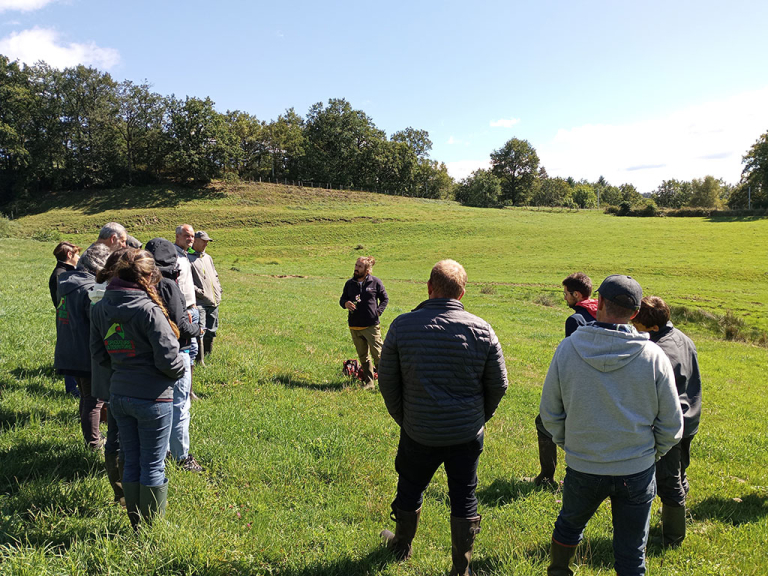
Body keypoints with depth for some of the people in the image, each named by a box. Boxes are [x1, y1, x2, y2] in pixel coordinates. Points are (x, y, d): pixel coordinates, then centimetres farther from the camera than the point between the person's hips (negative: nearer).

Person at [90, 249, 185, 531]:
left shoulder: (100, 307, 1)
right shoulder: (149, 309, -20)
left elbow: (98, 351, 10)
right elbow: (168, 357, -20)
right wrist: (178, 371, 0)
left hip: (118, 394, 6)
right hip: (152, 398, -6)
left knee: (131, 462, 18)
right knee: (153, 466, 8)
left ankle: (136, 524, 30)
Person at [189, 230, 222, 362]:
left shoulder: (208, 257, 19)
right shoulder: (188, 258, -8)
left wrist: (218, 291, 14)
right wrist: (199, 291, -17)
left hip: (214, 302, 8)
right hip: (199, 303, -8)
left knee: (211, 331, 13)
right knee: (200, 331, -11)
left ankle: (208, 357, 26)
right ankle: (200, 361, -4)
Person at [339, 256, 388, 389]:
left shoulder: (375, 282, -2)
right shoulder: (350, 283, 8)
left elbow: (385, 299, 6)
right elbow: (342, 299, 15)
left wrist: (378, 311, -6)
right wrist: (345, 304, -8)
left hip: (372, 325, -4)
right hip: (354, 327, 4)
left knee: (377, 354, -3)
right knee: (363, 357, 12)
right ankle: (368, 382, 22)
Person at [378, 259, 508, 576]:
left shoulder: (403, 325, -12)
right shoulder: (481, 329, -10)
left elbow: (387, 382, -5)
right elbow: (498, 385, -2)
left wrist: (403, 419, 10)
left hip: (419, 434, 0)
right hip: (468, 435, 0)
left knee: (410, 489, 22)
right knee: (464, 496, 16)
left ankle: (402, 546, 45)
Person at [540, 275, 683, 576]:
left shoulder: (567, 349, -12)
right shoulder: (653, 356, -12)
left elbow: (550, 413, -3)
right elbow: (672, 425, -4)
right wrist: (652, 452, 13)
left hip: (582, 468, 1)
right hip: (637, 471, 0)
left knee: (569, 525, 27)